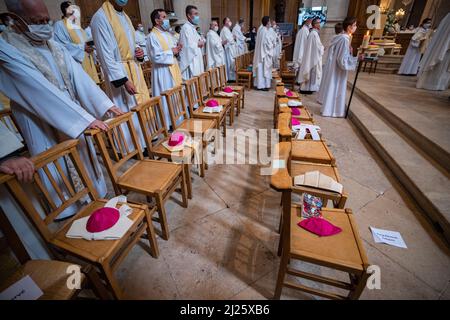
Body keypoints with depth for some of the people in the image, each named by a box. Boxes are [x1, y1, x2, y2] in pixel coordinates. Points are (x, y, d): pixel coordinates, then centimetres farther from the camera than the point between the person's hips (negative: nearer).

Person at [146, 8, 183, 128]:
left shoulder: (168, 34, 16)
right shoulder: (152, 36, -12)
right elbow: (156, 57, -22)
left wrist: (177, 49, 1)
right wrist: (171, 52, -14)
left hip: (173, 69, 9)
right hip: (162, 72, -9)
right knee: (166, 98, -4)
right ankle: (166, 124, 7)